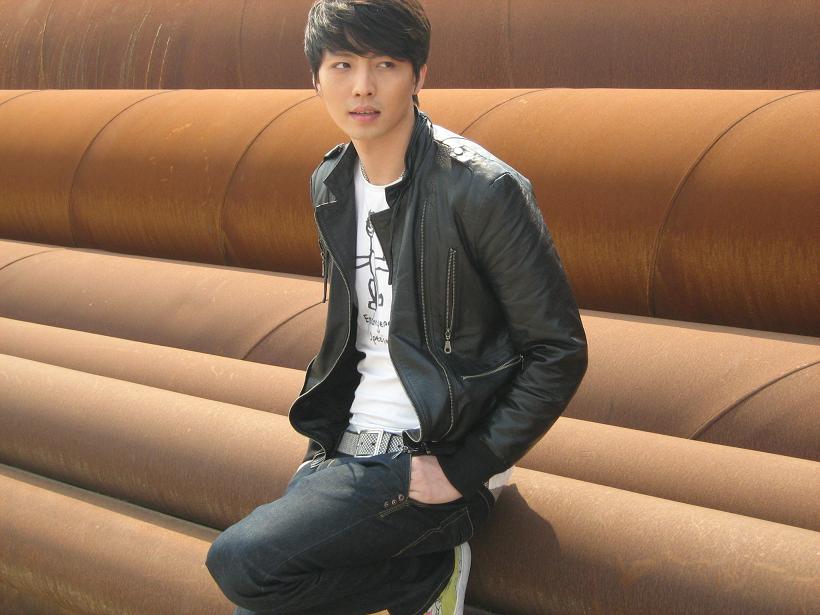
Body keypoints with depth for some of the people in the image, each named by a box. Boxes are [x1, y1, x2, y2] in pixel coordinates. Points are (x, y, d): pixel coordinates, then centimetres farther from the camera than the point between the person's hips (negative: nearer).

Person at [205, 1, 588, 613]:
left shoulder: (483, 189, -16)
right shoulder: (331, 184, 7)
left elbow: (559, 352, -14)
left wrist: (463, 470, -17)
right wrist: (323, 435, 12)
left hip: (428, 455, -7)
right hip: (348, 444, 7)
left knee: (241, 562, -23)